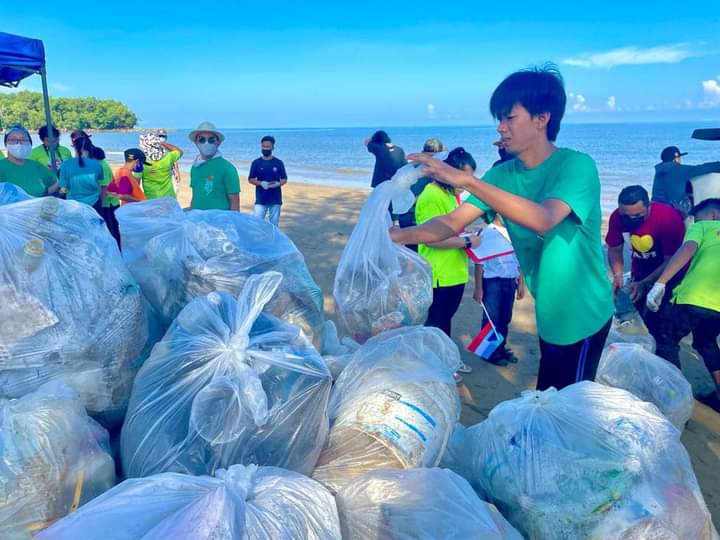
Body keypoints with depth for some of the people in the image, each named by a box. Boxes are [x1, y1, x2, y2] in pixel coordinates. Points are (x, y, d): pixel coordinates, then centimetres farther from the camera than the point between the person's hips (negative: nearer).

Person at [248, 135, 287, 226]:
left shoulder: (279, 163, 2)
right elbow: (250, 179, 3)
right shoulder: (256, 163, 1)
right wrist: (261, 183, -16)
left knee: (274, 224, 8)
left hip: (275, 199, 1)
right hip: (261, 199, -1)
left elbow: (284, 179, 7)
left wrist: (278, 184, -16)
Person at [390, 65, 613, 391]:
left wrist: (467, 180, -43)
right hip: (549, 313, 6)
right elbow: (453, 223, -7)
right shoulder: (503, 174, -1)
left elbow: (543, 219, -38)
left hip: (582, 314, -6)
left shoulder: (577, 165, -20)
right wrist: (400, 236, -24)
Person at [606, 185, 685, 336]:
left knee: (655, 318, -13)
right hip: (640, 273, 4)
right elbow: (614, 250, -6)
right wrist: (618, 276, -23)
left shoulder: (668, 217, -30)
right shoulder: (617, 217, -18)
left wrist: (645, 284, -36)